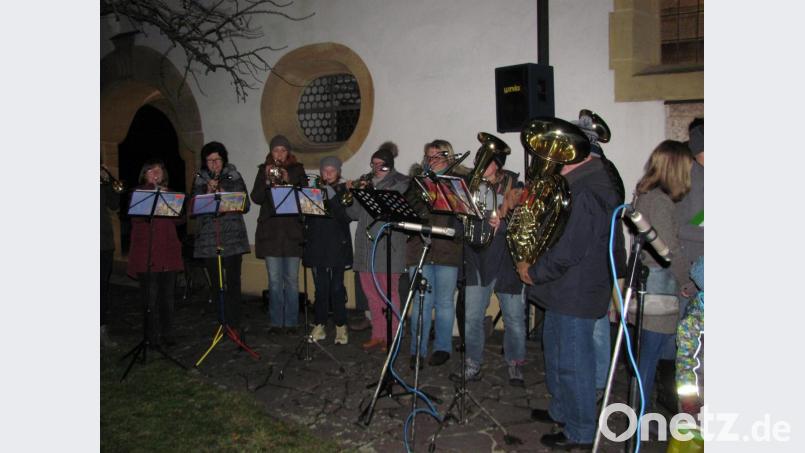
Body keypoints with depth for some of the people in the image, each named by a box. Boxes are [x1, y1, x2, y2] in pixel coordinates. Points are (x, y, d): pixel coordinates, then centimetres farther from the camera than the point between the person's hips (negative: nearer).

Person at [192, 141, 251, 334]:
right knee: (216, 284, 6)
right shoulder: (199, 180, 10)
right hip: (208, 240, 2)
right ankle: (222, 323, 18)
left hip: (232, 238, -2)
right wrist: (208, 192, -11)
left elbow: (246, 206, 1)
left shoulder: (234, 177, 6)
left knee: (233, 282, -8)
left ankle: (234, 326, -3)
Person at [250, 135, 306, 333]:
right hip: (270, 231, 1)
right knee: (274, 280, 3)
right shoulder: (263, 170, 10)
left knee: (291, 279, 1)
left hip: (292, 231, -1)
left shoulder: (297, 170, 8)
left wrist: (288, 181, -15)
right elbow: (256, 198, 1)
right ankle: (276, 321, 12)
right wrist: (267, 181, -14)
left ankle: (291, 322, 10)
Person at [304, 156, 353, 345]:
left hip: (337, 245, -3)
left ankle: (341, 327, 8)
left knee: (337, 288, -2)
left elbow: (347, 217, -11)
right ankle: (319, 326, 15)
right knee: (321, 288, 6)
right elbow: (305, 215, 7)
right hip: (317, 245, 3)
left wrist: (332, 198, -17)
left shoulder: (344, 191, 2)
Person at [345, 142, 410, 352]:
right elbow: (355, 214, 15)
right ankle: (377, 336, 20)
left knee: (389, 294, -2)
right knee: (372, 295, 10)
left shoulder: (400, 183, 1)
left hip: (387, 247, -6)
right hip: (366, 247, 6)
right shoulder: (366, 182, 16)